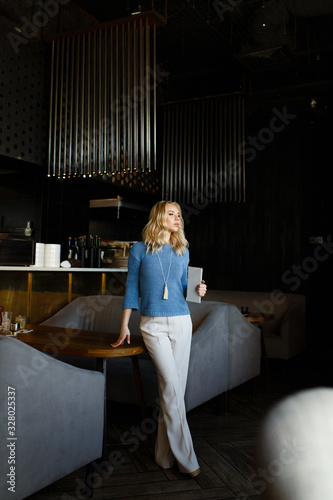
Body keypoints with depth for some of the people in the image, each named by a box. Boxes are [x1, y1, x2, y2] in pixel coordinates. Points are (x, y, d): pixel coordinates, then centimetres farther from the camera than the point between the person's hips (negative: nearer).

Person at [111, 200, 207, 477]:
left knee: (174, 387, 4)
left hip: (181, 322, 4)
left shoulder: (182, 252, 10)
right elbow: (132, 288, 4)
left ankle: (165, 454, 19)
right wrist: (124, 325, 4)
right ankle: (185, 456, -2)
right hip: (153, 324, -4)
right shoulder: (140, 250, 0)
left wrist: (198, 291, -4)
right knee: (171, 384, -13)